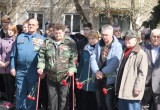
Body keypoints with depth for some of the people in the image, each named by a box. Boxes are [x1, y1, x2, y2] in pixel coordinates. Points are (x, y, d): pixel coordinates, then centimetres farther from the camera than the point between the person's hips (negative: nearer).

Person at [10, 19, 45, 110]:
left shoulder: (42, 39, 4)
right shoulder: (20, 37, 13)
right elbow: (14, 54, 12)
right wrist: (13, 67, 6)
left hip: (34, 70, -2)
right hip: (20, 69, 2)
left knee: (32, 93, 6)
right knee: (20, 92, 7)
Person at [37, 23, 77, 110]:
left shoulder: (70, 42, -3)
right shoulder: (47, 42, 4)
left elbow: (74, 58, -6)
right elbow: (41, 55, 5)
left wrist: (71, 69, -16)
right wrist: (40, 67, -6)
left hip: (64, 76, -2)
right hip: (50, 76, 3)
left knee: (64, 98, 7)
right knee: (52, 97, 13)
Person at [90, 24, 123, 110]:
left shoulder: (117, 46, -7)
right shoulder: (98, 44, 10)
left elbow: (115, 62, -19)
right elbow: (93, 58, 2)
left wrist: (103, 72, -21)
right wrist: (96, 71, -14)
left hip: (110, 79, -5)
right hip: (98, 78, 6)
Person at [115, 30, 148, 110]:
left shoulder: (141, 54, -10)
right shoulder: (126, 53, 19)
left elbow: (142, 73, -16)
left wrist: (137, 88, -20)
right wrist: (118, 88, 21)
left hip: (132, 92, -9)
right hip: (122, 91, 9)